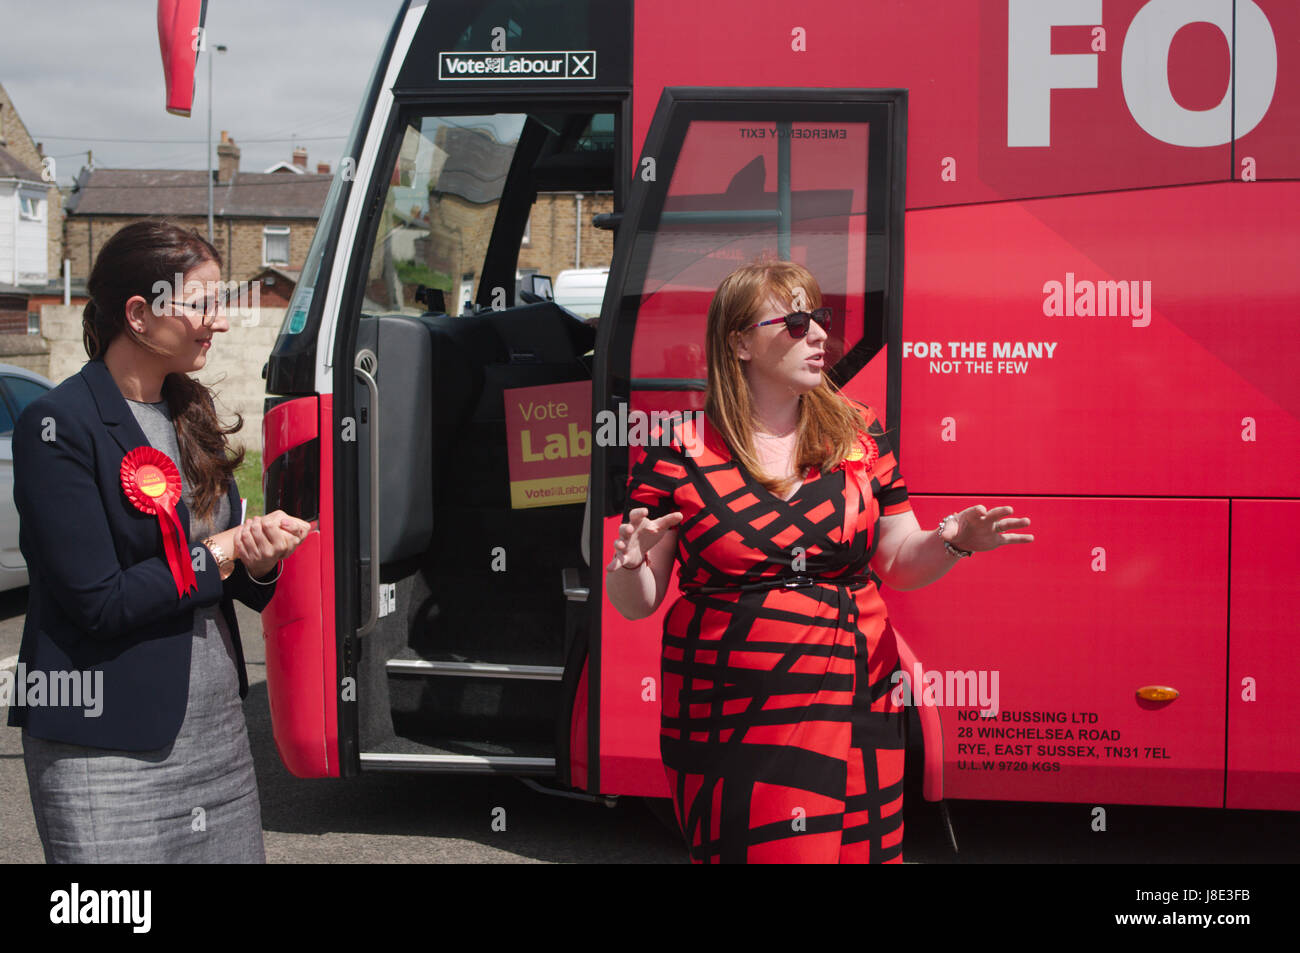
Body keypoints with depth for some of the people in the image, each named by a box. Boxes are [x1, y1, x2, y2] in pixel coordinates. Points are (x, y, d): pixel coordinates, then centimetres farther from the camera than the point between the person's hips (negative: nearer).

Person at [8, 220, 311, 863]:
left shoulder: (187, 415, 11)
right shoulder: (58, 425, -12)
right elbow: (99, 602, -19)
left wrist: (259, 562, -8)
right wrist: (223, 552, -12)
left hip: (219, 725, 7)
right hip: (107, 748, -7)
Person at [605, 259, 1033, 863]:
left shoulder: (860, 434, 5)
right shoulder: (678, 453, -5)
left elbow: (897, 564, 10)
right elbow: (635, 604, -2)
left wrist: (951, 541, -10)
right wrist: (629, 564, -24)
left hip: (856, 715, 3)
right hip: (726, 732, -3)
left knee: (858, 852, 8)